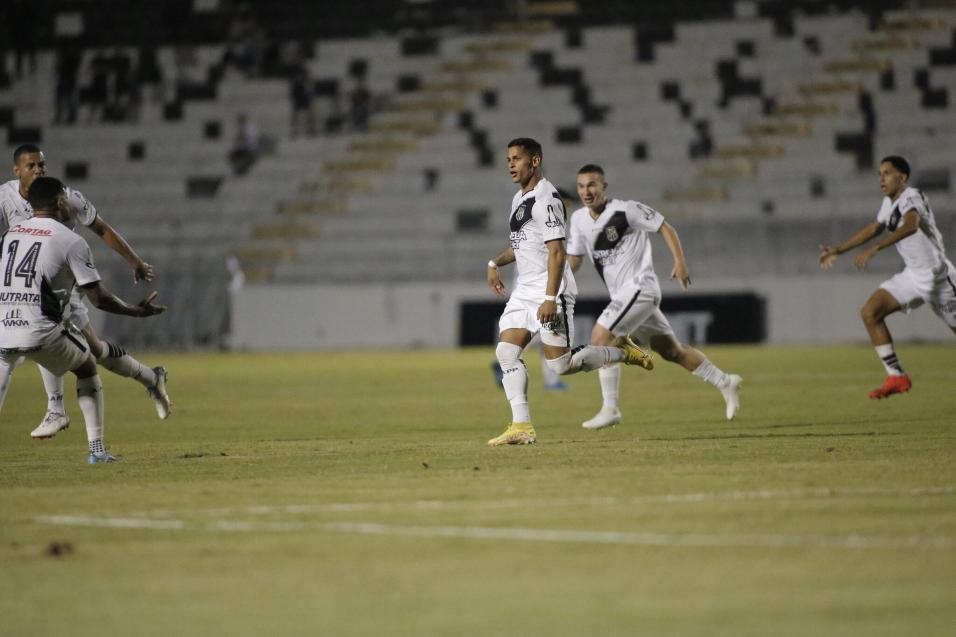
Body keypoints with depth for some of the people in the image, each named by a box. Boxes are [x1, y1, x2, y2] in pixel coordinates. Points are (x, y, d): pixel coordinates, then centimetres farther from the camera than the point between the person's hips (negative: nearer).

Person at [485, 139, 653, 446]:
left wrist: (550, 298, -25)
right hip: (524, 292, 9)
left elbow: (557, 251, -20)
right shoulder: (520, 198, 16)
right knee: (506, 352, -6)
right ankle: (521, 427, -7)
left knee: (560, 364, -8)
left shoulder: (545, 199, -15)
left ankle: (621, 352, 14)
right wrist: (496, 263, 14)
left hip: (550, 294, -9)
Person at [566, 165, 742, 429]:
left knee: (601, 337, -18)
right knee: (670, 350, 13)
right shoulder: (579, 219, 8)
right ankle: (725, 383, 26)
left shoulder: (625, 210, -12)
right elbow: (574, 258, 15)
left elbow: (665, 228, -5)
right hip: (622, 295, 8)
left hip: (639, 286, -8)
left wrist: (680, 262, -15)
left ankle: (610, 409, -12)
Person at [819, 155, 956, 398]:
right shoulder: (890, 203, 6)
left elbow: (911, 225, -43)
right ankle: (896, 377, -4)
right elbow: (874, 228, 24)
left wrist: (874, 249, -53)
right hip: (912, 276, 8)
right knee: (870, 313, -8)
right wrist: (838, 250, 25)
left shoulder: (912, 198, -22)